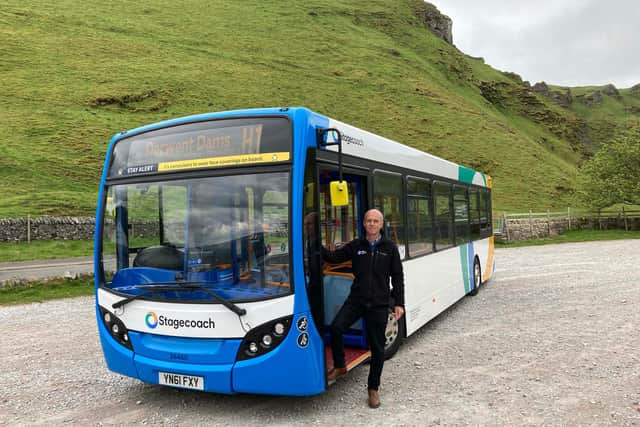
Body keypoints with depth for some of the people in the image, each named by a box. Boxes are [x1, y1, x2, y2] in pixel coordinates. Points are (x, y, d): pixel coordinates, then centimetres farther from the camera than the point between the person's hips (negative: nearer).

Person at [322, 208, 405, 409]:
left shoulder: (390, 248, 2)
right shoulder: (355, 246, 6)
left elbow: (397, 277, 3)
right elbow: (333, 257, 7)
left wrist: (399, 303, -1)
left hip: (379, 304, -1)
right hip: (356, 299, 1)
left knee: (377, 347, 5)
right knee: (336, 328, -21)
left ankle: (373, 389, 22)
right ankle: (339, 367, 4)